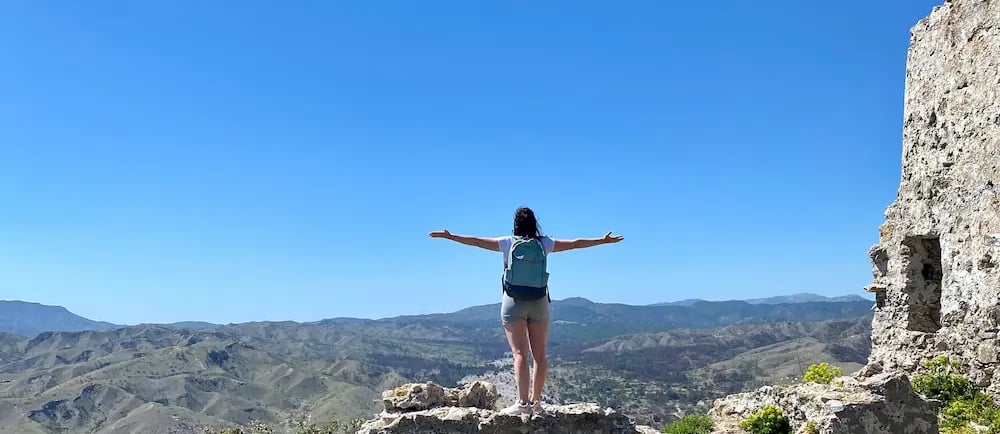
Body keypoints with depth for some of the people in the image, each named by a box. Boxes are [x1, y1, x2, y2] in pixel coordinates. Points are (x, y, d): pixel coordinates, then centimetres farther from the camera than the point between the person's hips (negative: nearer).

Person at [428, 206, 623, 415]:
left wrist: (449, 236, 10)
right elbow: (575, 243, 9)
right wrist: (603, 241, 20)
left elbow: (476, 241, 0)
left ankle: (522, 402, -15)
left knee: (519, 353, -7)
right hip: (539, 302, 2)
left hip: (514, 302, -2)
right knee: (539, 354, 9)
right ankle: (536, 401, 14)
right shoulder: (545, 243, 3)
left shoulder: (508, 243, -1)